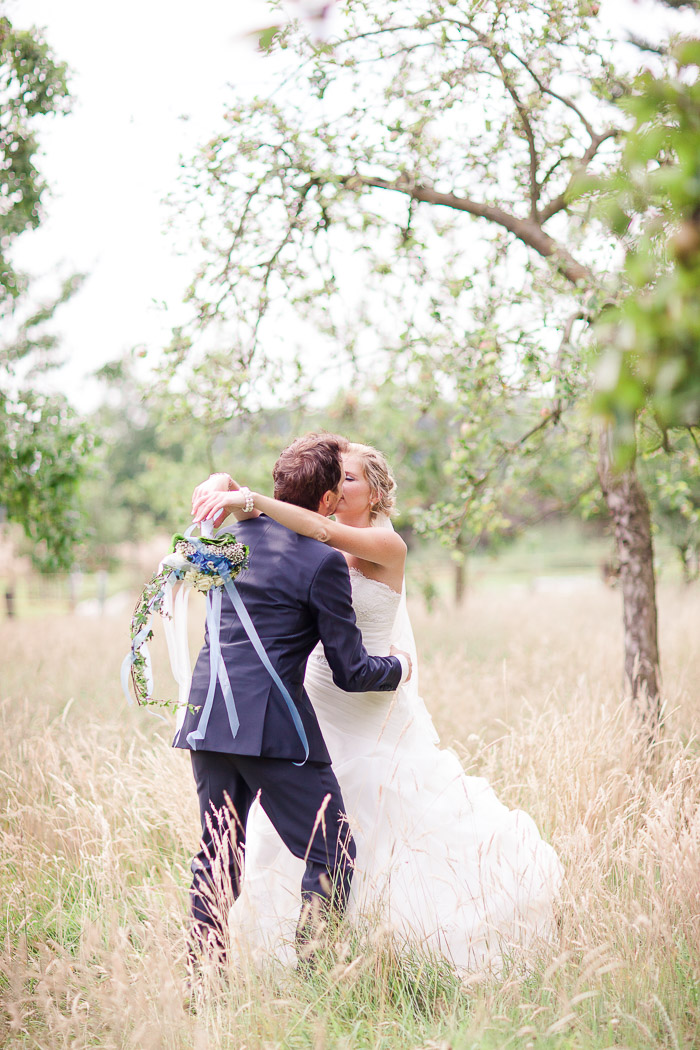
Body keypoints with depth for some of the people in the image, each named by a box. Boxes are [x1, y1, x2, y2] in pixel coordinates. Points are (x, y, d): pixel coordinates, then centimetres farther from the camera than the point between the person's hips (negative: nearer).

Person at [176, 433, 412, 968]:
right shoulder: (323, 563, -8)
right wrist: (399, 665, 15)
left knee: (218, 853, 20)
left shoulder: (234, 532, 10)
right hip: (272, 724, -7)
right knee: (331, 856, 4)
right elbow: (352, 672, -4)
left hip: (207, 716, 8)